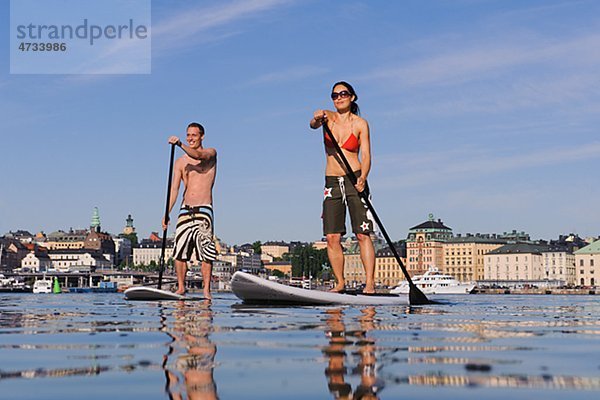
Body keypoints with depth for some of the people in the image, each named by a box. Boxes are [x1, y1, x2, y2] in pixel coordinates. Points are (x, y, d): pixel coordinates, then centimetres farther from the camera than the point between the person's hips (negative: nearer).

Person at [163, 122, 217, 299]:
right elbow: (174, 188, 8)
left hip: (204, 210, -4)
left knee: (206, 252, -8)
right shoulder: (180, 162, 14)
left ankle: (206, 290, -5)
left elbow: (198, 156, -21)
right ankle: (181, 287, 10)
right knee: (179, 251, 0)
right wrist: (167, 213, -3)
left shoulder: (211, 153, 5)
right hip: (185, 210, 4)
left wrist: (180, 144, -36)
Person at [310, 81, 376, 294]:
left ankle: (370, 283, -13)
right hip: (332, 182, 3)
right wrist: (317, 119, -39)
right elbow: (313, 124, -14)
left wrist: (363, 178, -21)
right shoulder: (327, 116, 8)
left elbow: (366, 155, -3)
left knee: (363, 234, -10)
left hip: (354, 180, -2)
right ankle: (340, 283, 6)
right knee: (332, 237, -2)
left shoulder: (360, 123, 3)